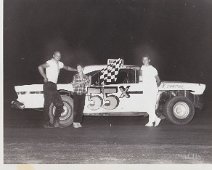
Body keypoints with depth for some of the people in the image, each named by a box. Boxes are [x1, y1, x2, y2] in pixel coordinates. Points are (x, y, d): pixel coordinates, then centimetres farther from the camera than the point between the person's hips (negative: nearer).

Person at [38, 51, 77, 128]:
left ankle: (55, 120, 13)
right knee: (47, 105, -6)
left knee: (60, 104, 6)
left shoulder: (59, 64, 17)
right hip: (48, 85, -9)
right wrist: (45, 77, -20)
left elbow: (67, 68, 37)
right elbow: (40, 67, -22)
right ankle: (46, 123, -3)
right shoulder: (50, 62, -8)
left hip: (54, 86, 9)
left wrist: (76, 70, 33)